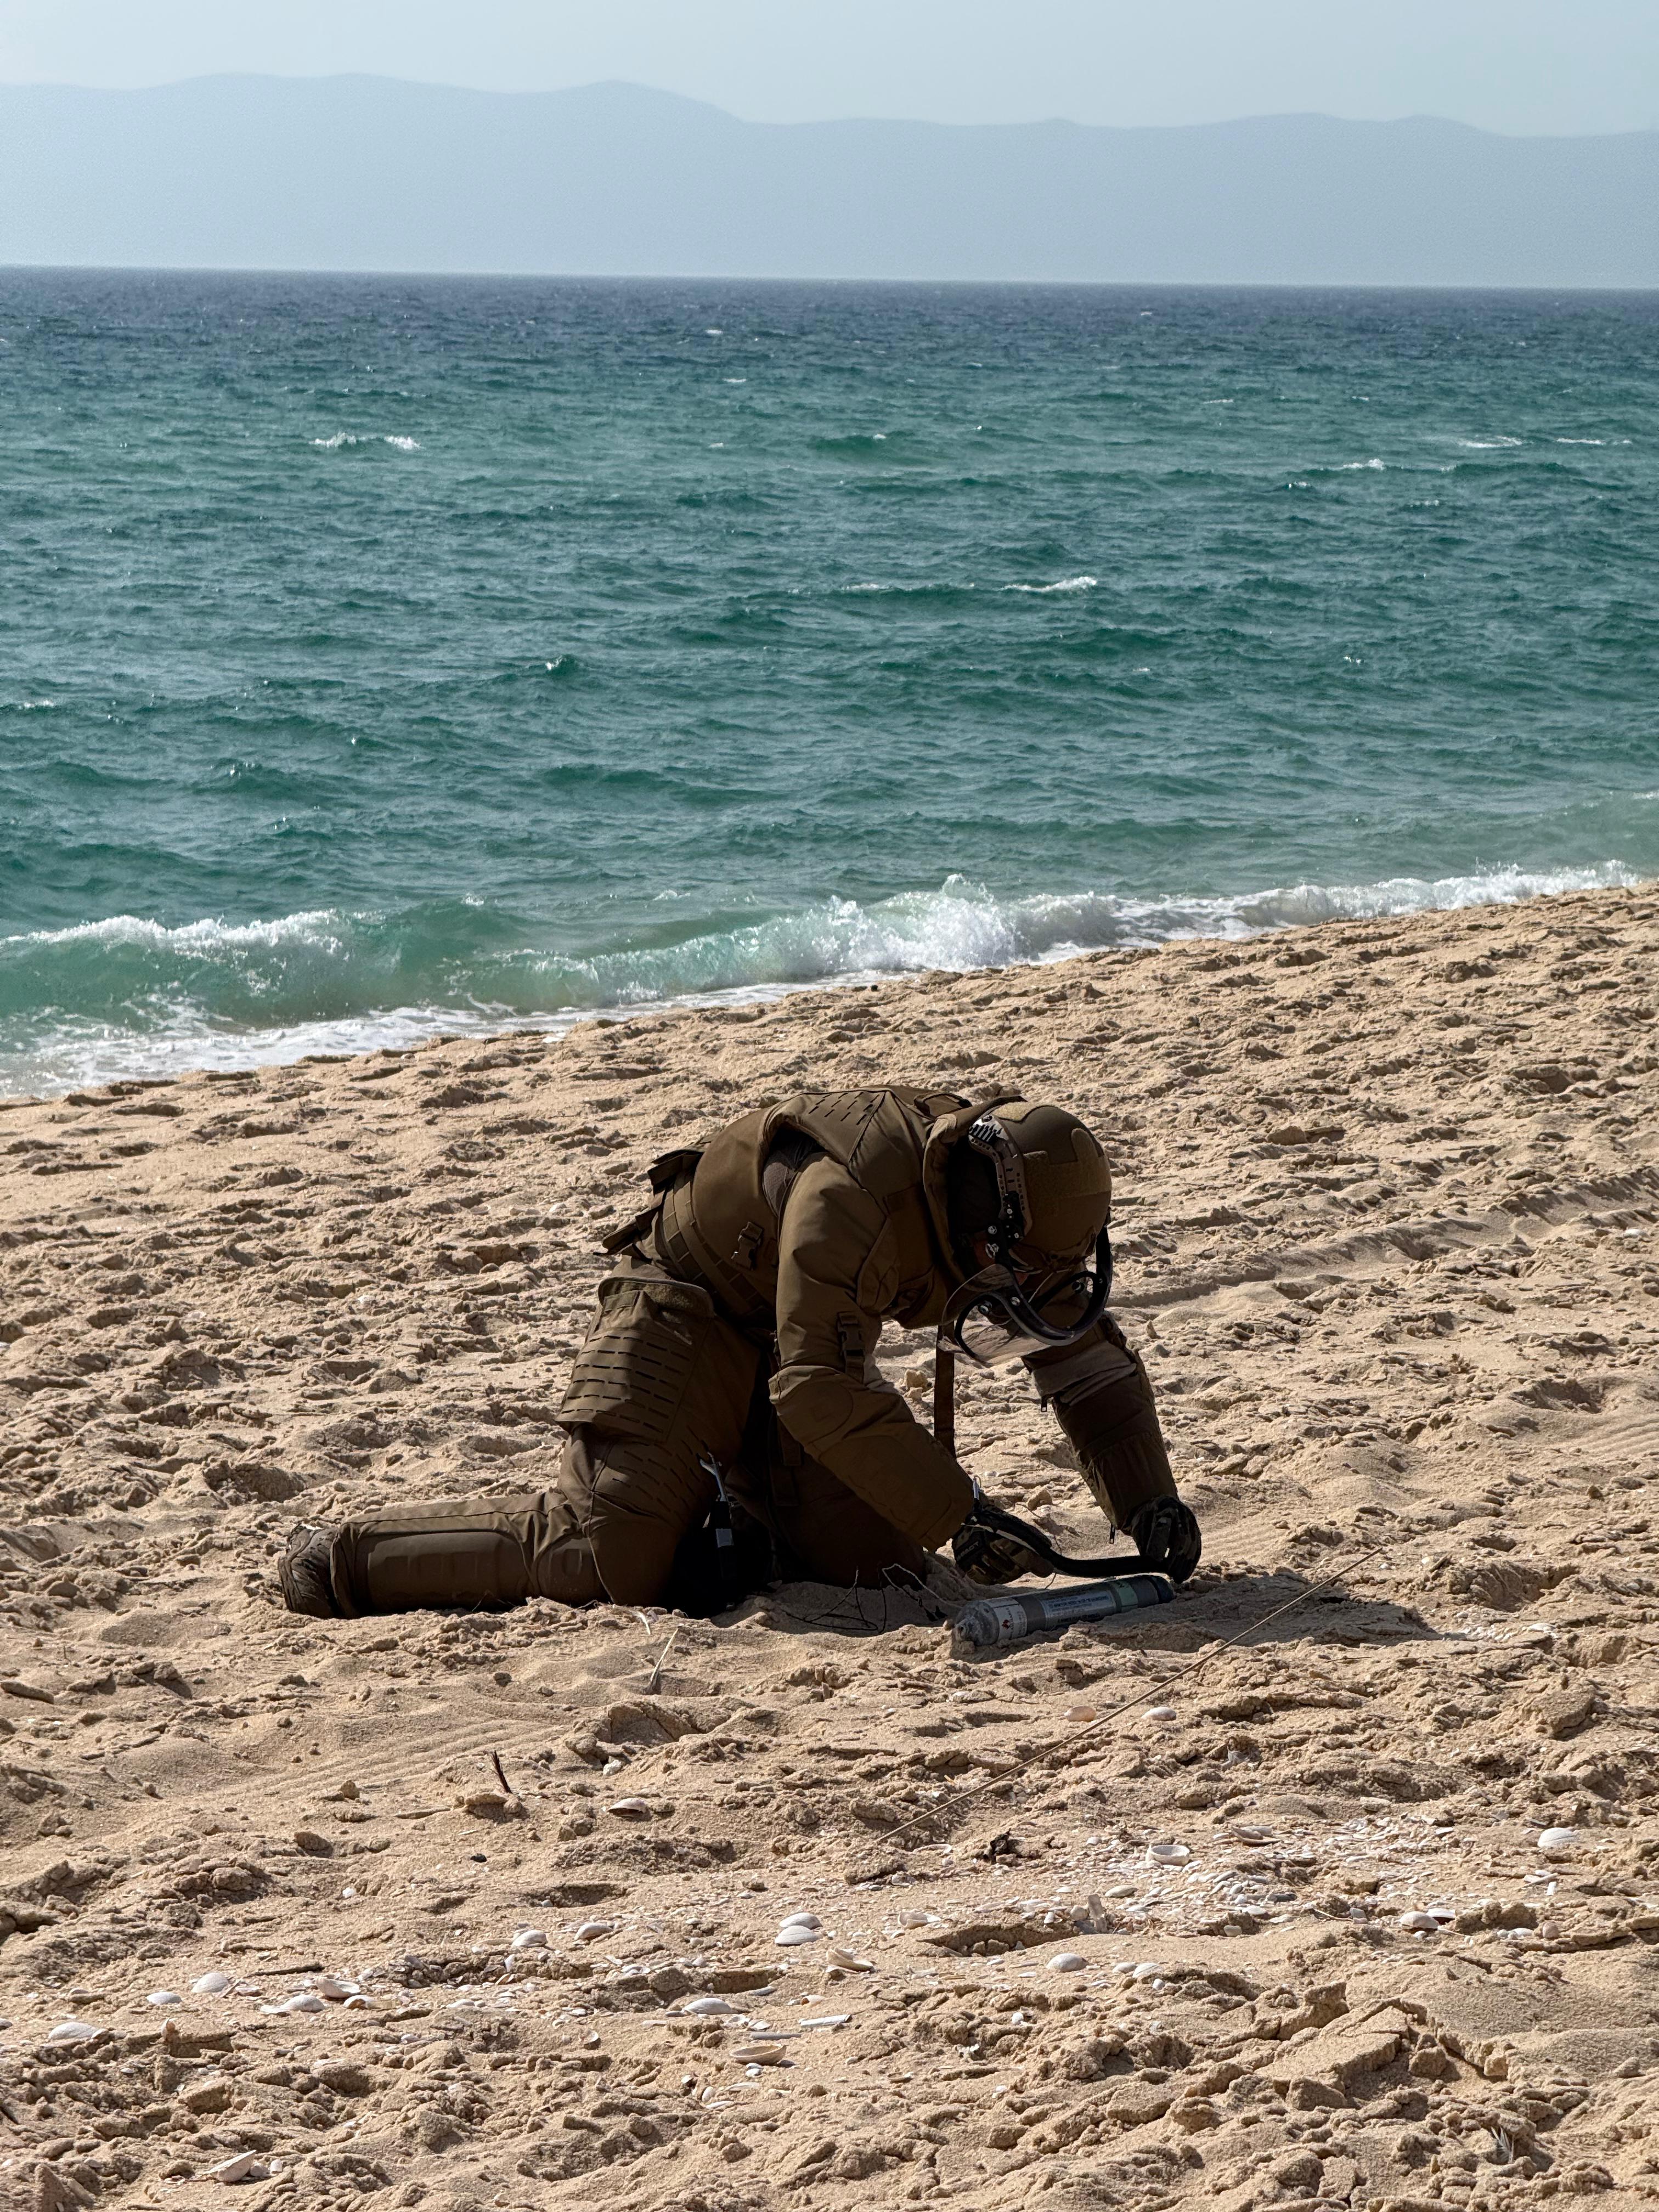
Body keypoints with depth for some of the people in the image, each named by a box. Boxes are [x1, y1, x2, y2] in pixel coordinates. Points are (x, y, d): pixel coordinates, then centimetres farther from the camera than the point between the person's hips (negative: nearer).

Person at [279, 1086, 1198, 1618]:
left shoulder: (1017, 1202, -10)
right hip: (686, 1314, -8)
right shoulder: (848, 1192, -36)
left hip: (804, 1341, 8)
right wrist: (962, 1513, -38)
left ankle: (715, 1510, 16)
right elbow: (824, 1392, -40)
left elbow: (1093, 1362, -1)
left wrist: (1151, 1505, -14)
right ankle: (340, 1560, -6)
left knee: (881, 1558, -11)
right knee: (612, 1559, -22)